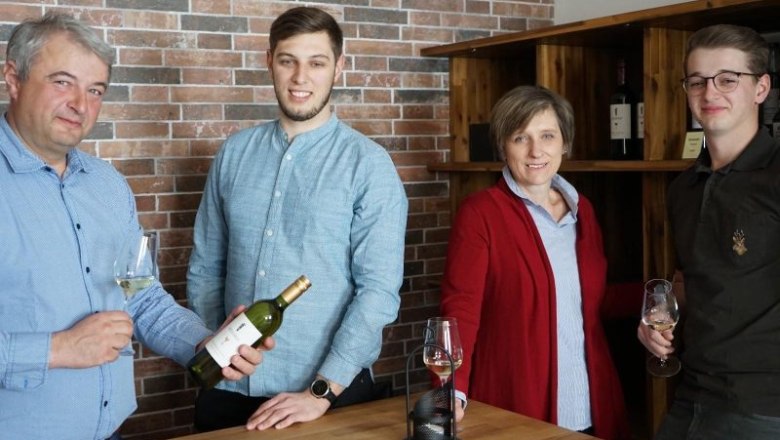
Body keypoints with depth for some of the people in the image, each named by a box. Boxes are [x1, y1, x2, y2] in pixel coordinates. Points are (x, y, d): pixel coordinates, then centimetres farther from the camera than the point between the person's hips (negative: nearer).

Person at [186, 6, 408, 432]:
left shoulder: (369, 165, -9)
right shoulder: (234, 153, 3)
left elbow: (378, 290, -14)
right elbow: (205, 268, 9)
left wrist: (322, 392, -17)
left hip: (328, 392, -3)